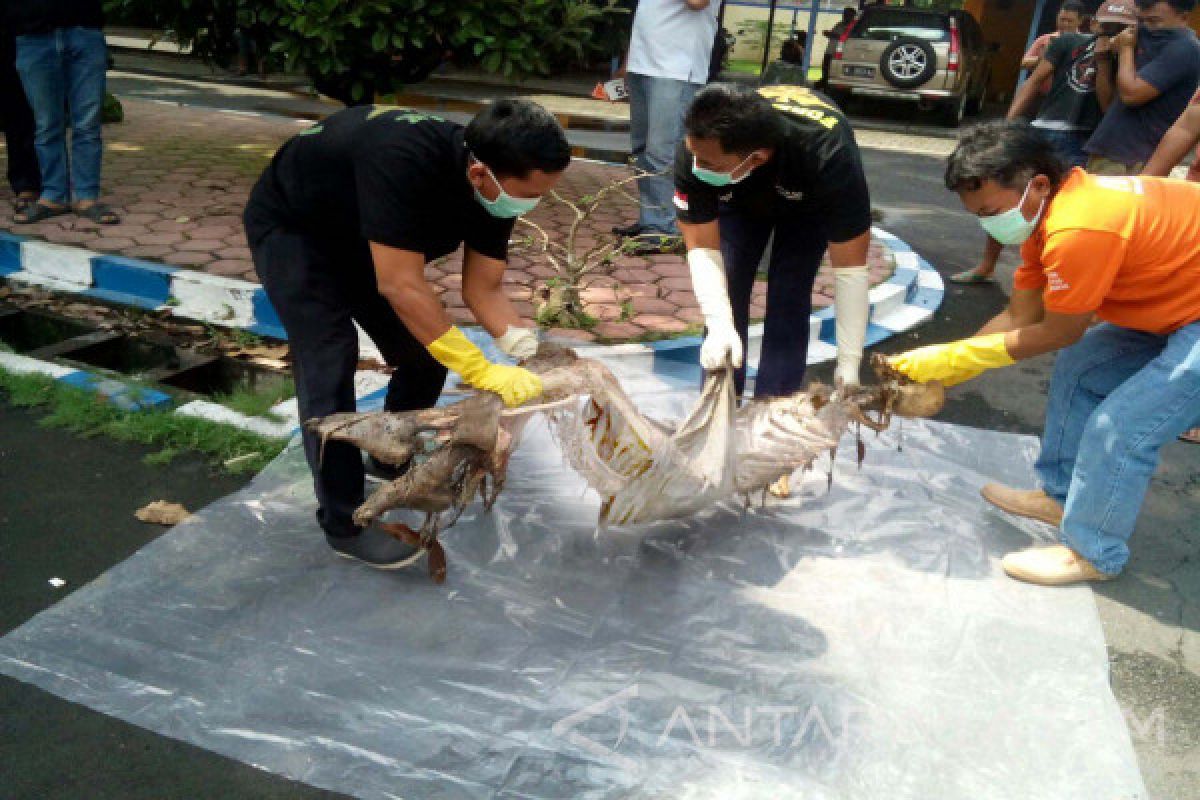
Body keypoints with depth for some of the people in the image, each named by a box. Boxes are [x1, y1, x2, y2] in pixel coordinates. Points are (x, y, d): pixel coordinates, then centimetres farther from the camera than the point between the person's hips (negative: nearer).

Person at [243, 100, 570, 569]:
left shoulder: (496, 188, -18)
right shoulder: (404, 159, -43)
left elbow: (483, 289, -11)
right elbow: (401, 286, -41)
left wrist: (534, 352, -27)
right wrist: (480, 371, -38)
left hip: (358, 237, 7)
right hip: (290, 228, -7)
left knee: (427, 353, 4)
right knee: (329, 370, -17)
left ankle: (394, 460, 29)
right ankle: (343, 524, -2)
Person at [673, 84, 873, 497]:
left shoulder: (828, 157, -45)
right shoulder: (696, 152, -39)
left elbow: (851, 265, -36)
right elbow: (702, 246, -30)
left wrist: (849, 362, -36)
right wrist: (719, 325, -45)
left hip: (808, 202, -2)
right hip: (739, 198, 2)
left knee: (788, 303, -13)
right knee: (724, 295, -9)